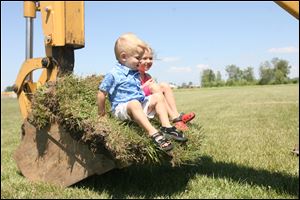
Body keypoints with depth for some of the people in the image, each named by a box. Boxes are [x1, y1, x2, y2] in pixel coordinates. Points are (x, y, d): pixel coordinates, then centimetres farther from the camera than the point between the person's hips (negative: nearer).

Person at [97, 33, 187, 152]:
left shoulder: (135, 73, 16)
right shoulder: (113, 74, -11)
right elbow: (101, 93, -6)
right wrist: (101, 112, 0)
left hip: (141, 104, 9)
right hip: (122, 108, -8)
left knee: (158, 97, -3)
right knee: (134, 104, -39)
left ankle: (166, 127, -13)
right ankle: (153, 134, -49)